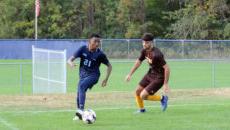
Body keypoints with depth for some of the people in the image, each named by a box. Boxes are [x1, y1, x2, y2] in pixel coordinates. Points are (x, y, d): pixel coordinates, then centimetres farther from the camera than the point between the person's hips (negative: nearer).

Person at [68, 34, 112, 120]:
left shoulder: (100, 54, -11)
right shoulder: (83, 49, -7)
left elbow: (109, 66, 3)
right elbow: (70, 59, -9)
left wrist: (106, 79, -4)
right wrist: (71, 63, -34)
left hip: (93, 75, -4)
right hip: (82, 75, 4)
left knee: (81, 86, -31)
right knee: (79, 95, 2)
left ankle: (81, 109, -40)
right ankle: (79, 115, 27)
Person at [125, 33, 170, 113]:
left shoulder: (156, 54, -30)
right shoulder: (144, 51, -5)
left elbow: (166, 68, -28)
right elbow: (138, 62, 13)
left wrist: (165, 84, -25)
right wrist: (130, 74, 12)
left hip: (158, 78, -8)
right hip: (150, 74, 8)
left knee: (143, 96, -12)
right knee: (138, 91, 13)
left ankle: (162, 98, 9)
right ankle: (141, 109, 36)